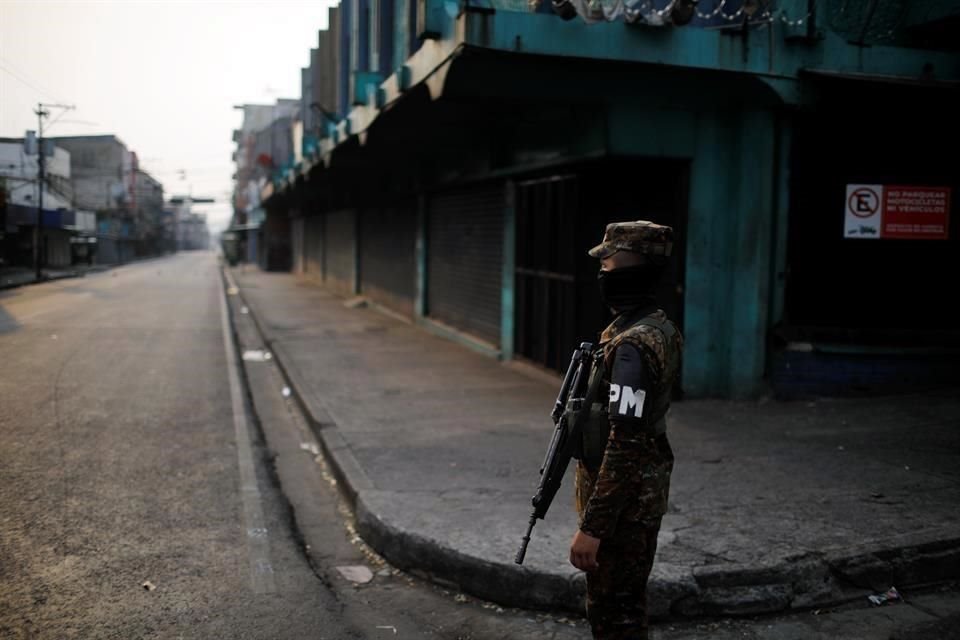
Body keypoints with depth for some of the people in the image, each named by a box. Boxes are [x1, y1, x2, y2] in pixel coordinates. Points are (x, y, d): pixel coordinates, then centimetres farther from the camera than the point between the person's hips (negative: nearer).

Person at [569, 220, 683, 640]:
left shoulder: (633, 344, -24)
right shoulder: (659, 328, 7)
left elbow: (625, 445, -28)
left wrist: (592, 526, -24)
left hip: (624, 502, -10)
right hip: (639, 493, 10)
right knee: (613, 602, 22)